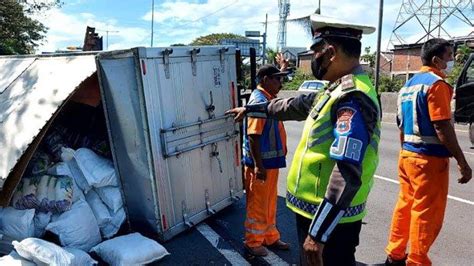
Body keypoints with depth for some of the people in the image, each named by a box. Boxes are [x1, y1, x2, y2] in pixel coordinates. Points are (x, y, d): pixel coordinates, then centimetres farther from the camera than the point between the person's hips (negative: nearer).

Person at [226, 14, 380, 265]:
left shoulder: (352, 99, -23)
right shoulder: (335, 90, 9)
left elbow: (348, 174, -30)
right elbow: (293, 106, 23)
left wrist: (318, 233, -28)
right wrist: (250, 109, 31)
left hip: (330, 219, -9)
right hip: (314, 209, 9)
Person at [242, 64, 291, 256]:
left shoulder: (268, 99, 11)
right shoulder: (259, 101, -20)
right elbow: (253, 135, -25)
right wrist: (258, 165, -26)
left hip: (271, 160, 10)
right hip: (262, 162, -10)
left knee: (270, 203, 20)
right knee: (257, 204, 5)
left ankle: (270, 237, 34)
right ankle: (253, 242, 22)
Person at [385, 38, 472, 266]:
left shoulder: (408, 85, 13)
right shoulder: (436, 83, -13)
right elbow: (442, 127, -19)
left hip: (407, 155, 9)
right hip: (430, 158, -8)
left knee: (405, 205, 16)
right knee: (426, 213, 2)